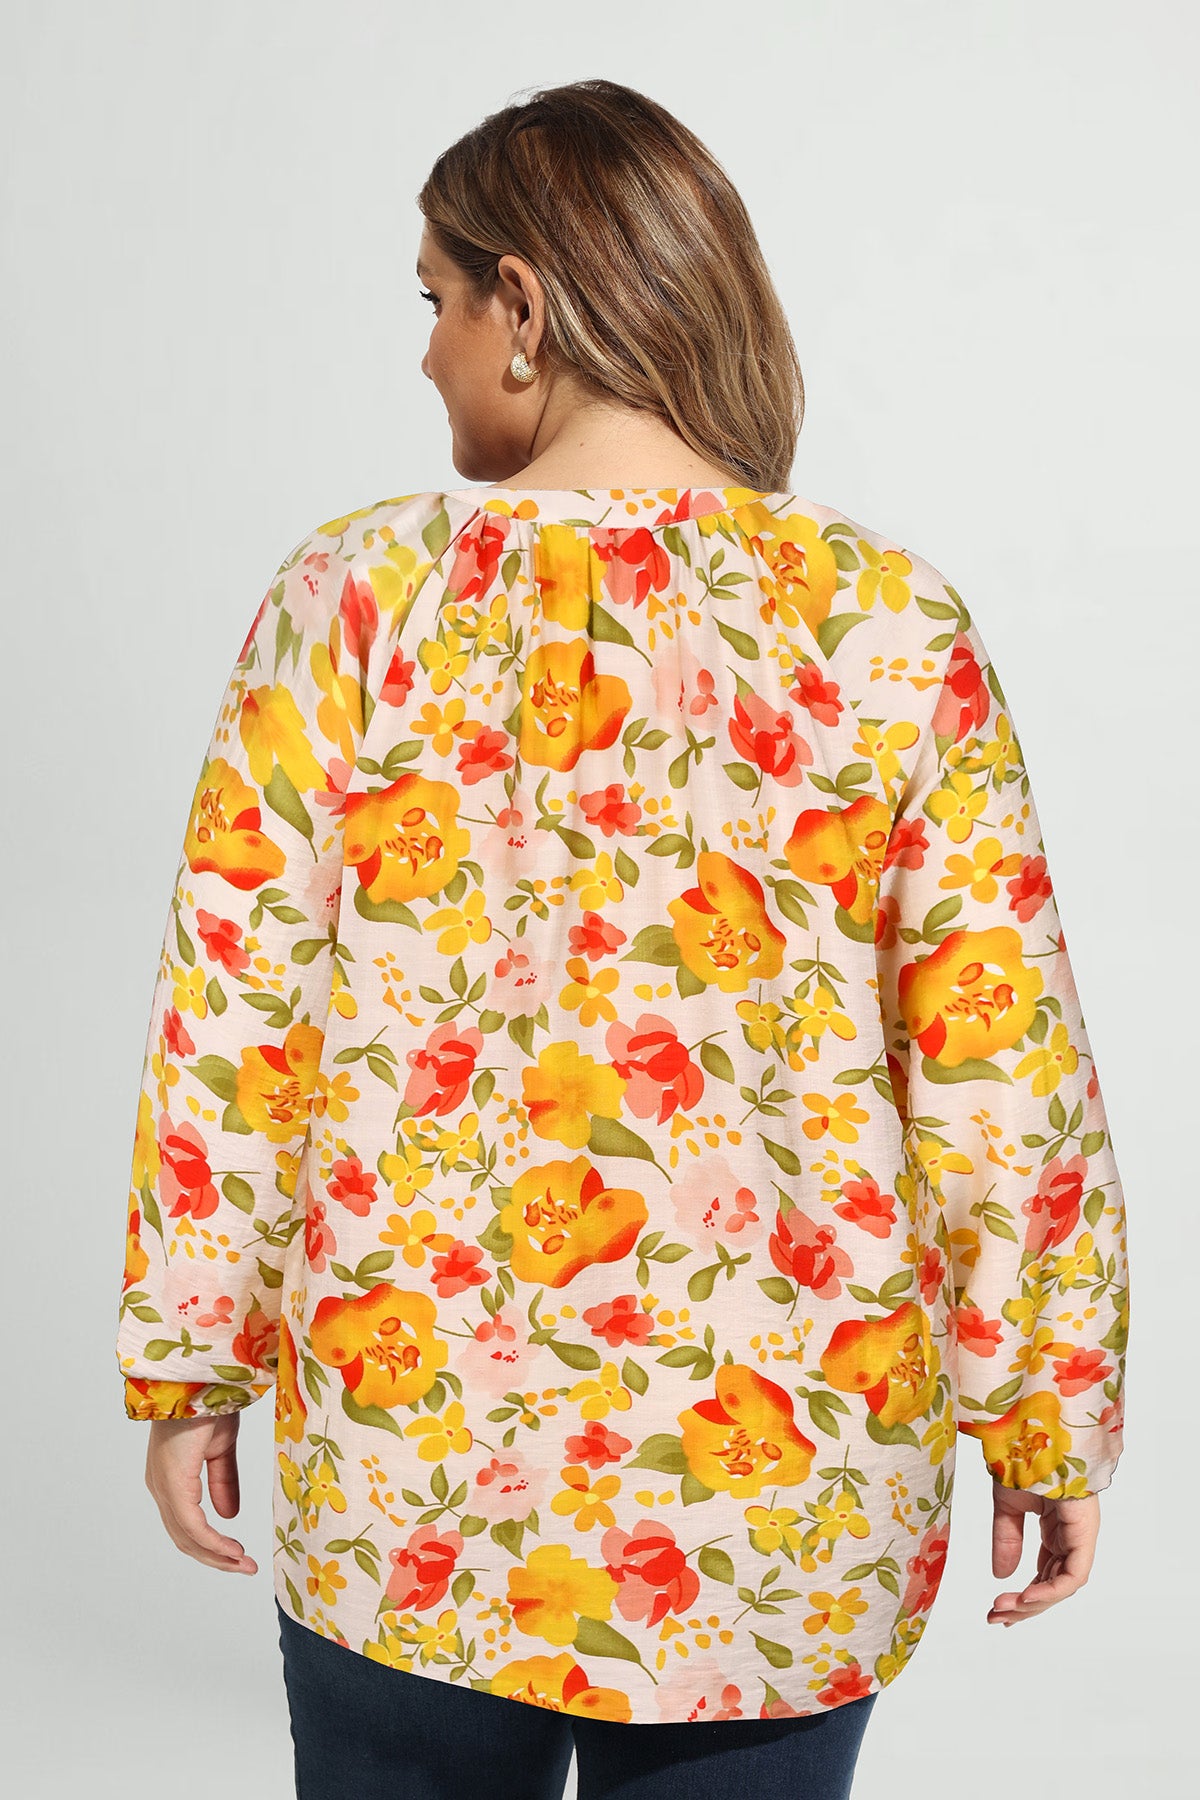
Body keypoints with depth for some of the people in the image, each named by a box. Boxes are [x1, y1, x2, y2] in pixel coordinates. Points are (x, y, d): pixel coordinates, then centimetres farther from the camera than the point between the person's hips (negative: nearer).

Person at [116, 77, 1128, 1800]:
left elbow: (234, 1019, -6)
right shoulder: (896, 625, -7)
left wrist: (189, 1362, 6)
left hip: (410, 1463, 0)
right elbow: (1005, 1070, -6)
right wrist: (1049, 1425, 5)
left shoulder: (360, 595, -9)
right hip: (790, 1505, 1)